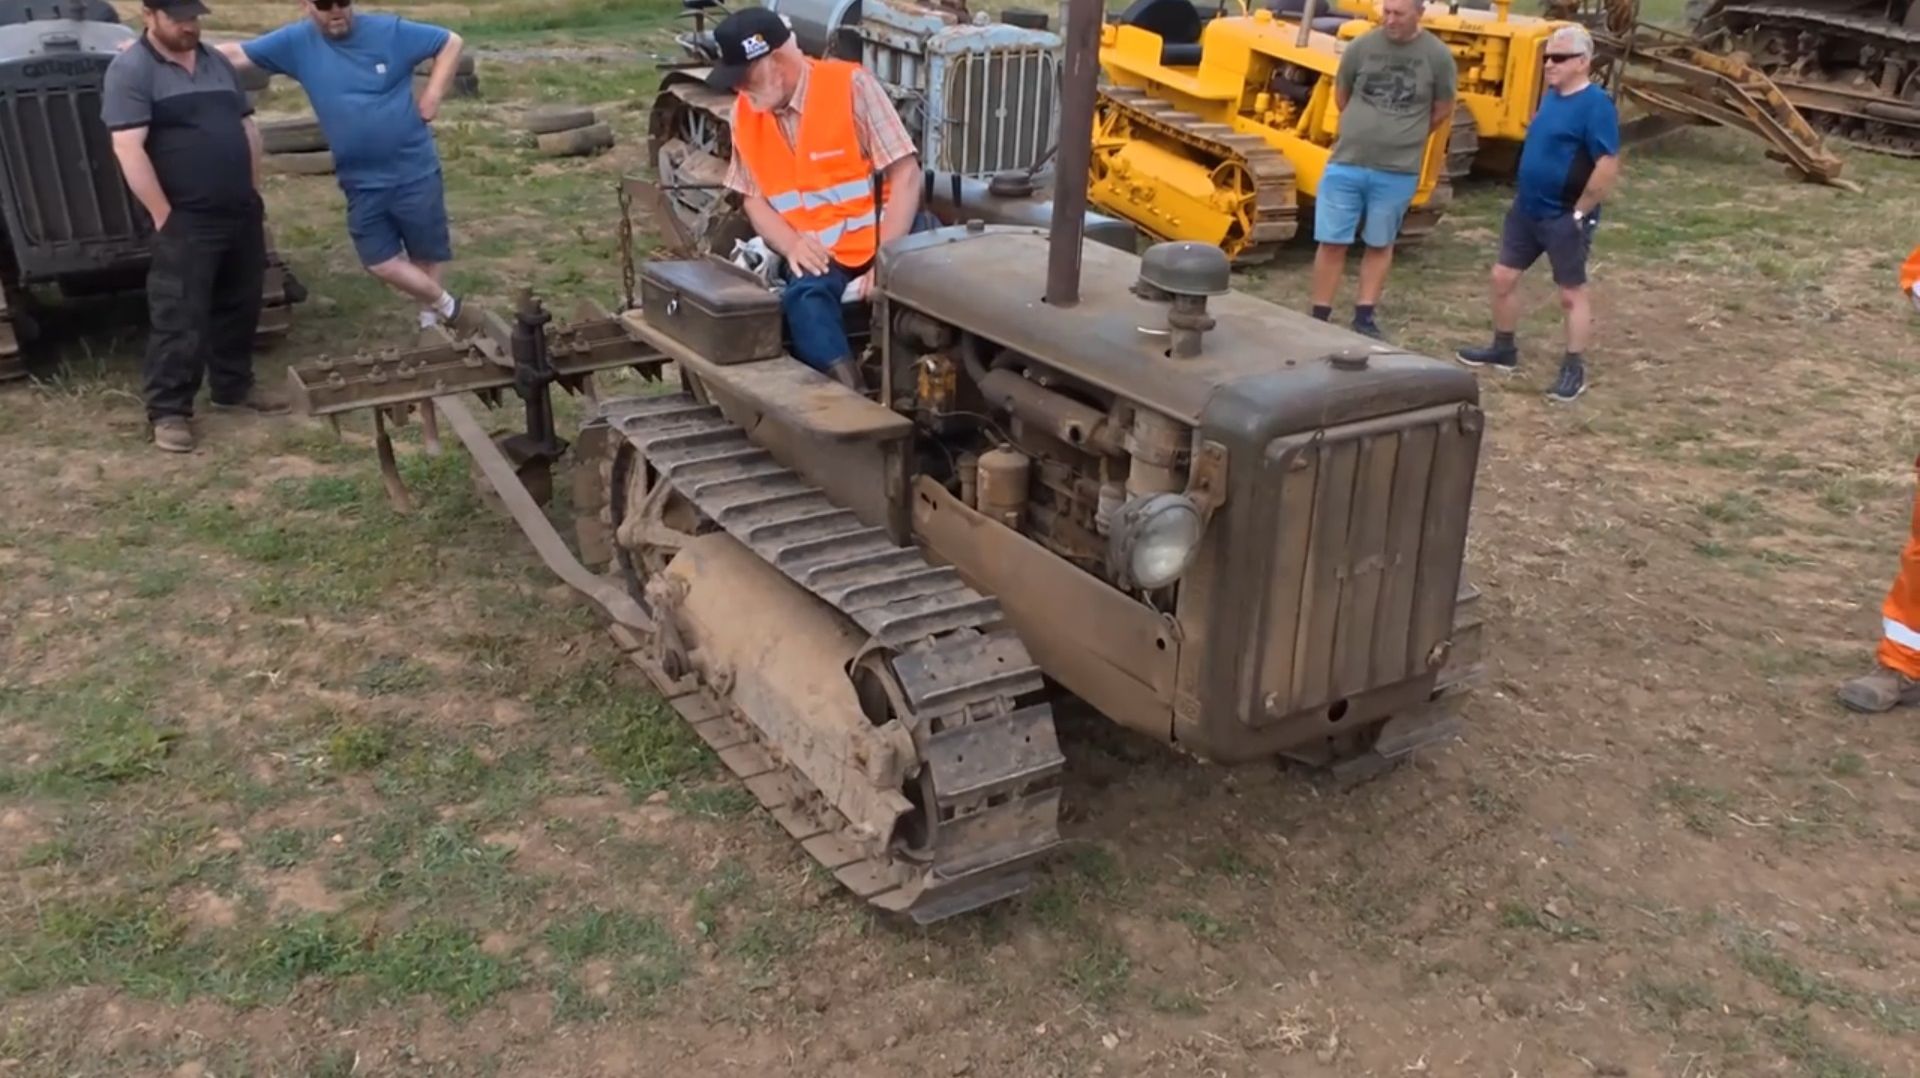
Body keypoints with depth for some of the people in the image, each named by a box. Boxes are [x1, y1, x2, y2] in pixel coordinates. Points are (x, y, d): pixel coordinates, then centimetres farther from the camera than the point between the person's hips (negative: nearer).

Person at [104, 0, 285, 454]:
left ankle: (233, 386, 31)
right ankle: (168, 410, 4)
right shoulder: (130, 71, -9)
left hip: (242, 214, 7)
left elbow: (247, 128, 19)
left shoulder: (216, 62, 13)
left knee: (239, 308, 16)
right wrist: (164, 217, -18)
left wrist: (254, 193, 12)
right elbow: (129, 150, -16)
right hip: (186, 222, -7)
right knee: (180, 320, -4)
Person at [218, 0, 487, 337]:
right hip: (361, 182, 3)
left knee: (427, 254, 9)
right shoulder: (296, 43, -3)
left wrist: (433, 95, -8)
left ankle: (430, 321, 30)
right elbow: (235, 54, -3)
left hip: (415, 171, -3)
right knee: (380, 261, 4)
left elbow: (451, 42, 0)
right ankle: (451, 309, 21)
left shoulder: (389, 31, -8)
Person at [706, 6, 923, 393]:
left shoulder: (850, 85, -9)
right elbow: (753, 198, 11)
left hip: (888, 239, -2)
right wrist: (792, 244, -10)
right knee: (804, 297, -29)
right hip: (820, 254, 3)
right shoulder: (745, 113, 6)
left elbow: (906, 175, -12)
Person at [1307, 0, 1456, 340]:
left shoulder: (1437, 55, -5)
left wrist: (1405, 138, 14)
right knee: (1332, 242, 2)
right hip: (1346, 163, 1)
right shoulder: (1360, 47, -3)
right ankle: (1319, 317, 12)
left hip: (1398, 172, 0)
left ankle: (1364, 316, 21)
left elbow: (1442, 112, 8)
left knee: (1380, 245, 11)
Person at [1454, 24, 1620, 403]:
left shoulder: (1595, 105, -18)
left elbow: (1608, 166, -23)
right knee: (1503, 277, 13)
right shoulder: (1551, 97, 8)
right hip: (1526, 209, 9)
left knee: (1572, 292, 2)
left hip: (1564, 217, -9)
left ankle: (1574, 370, 11)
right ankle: (1503, 349, 29)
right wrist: (1524, 197, 17)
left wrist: (1579, 212, -19)